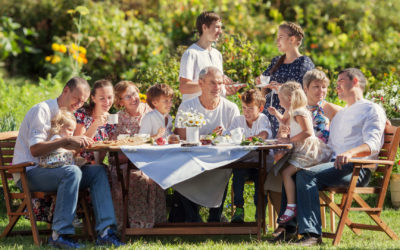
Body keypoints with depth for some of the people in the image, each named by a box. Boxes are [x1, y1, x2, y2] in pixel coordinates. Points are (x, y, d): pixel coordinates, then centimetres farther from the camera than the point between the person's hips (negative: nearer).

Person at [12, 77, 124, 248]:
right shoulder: (42, 110, -11)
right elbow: (35, 149, -21)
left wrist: (80, 143, -3)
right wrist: (66, 141, -27)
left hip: (49, 169, 9)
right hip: (28, 172, -9)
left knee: (98, 171, -10)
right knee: (72, 172, -36)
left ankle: (105, 231, -21)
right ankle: (59, 234, -33)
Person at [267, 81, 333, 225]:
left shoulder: (300, 113, -15)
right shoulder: (292, 112, 19)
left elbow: (307, 132, -27)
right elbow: (286, 122, 42)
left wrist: (290, 140, -22)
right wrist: (276, 114, 27)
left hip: (308, 150, -11)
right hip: (301, 150, 11)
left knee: (286, 172, -19)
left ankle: (291, 207, -21)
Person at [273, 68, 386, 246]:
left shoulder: (372, 110, 4)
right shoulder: (340, 115, 33)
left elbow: (373, 144, -13)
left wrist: (350, 153, -32)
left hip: (357, 168, -8)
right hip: (336, 164, 8)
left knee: (306, 175, -31)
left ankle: (312, 233, -39)